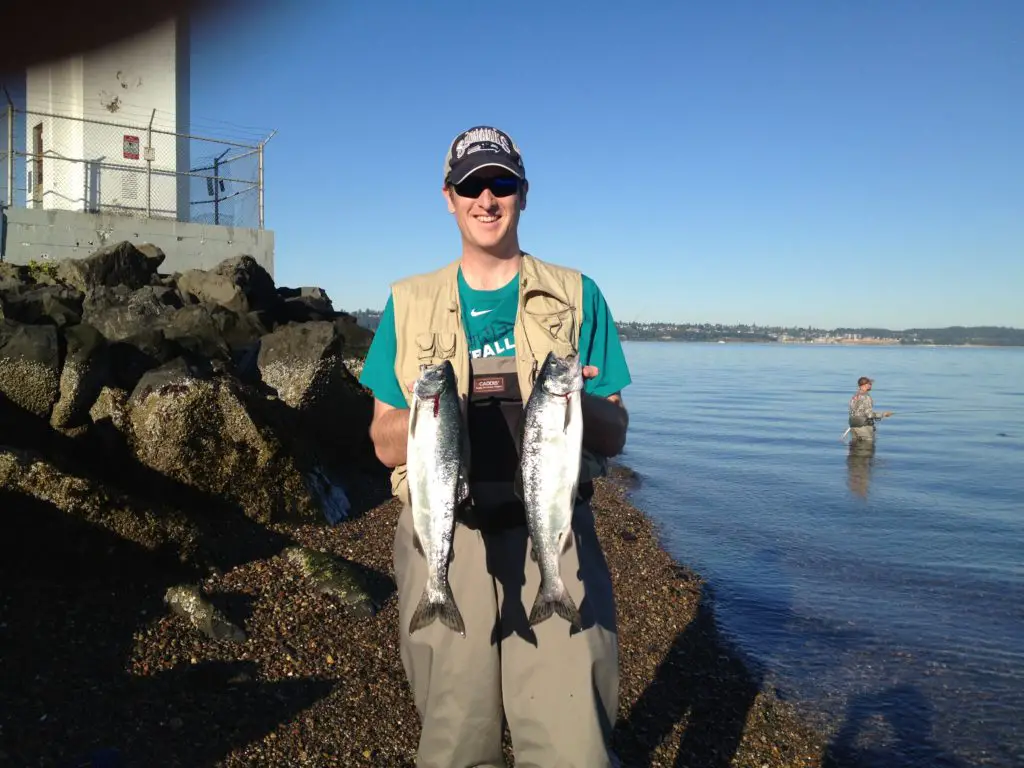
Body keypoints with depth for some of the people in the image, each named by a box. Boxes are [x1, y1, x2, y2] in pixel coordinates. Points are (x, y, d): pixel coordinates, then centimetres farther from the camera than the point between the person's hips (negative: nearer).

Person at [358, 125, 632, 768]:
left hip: (552, 530, -1)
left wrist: (579, 402, -16)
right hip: (444, 538, 1)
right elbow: (387, 445, 7)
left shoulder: (575, 296, 7)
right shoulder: (410, 304, 10)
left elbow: (615, 436, 5)